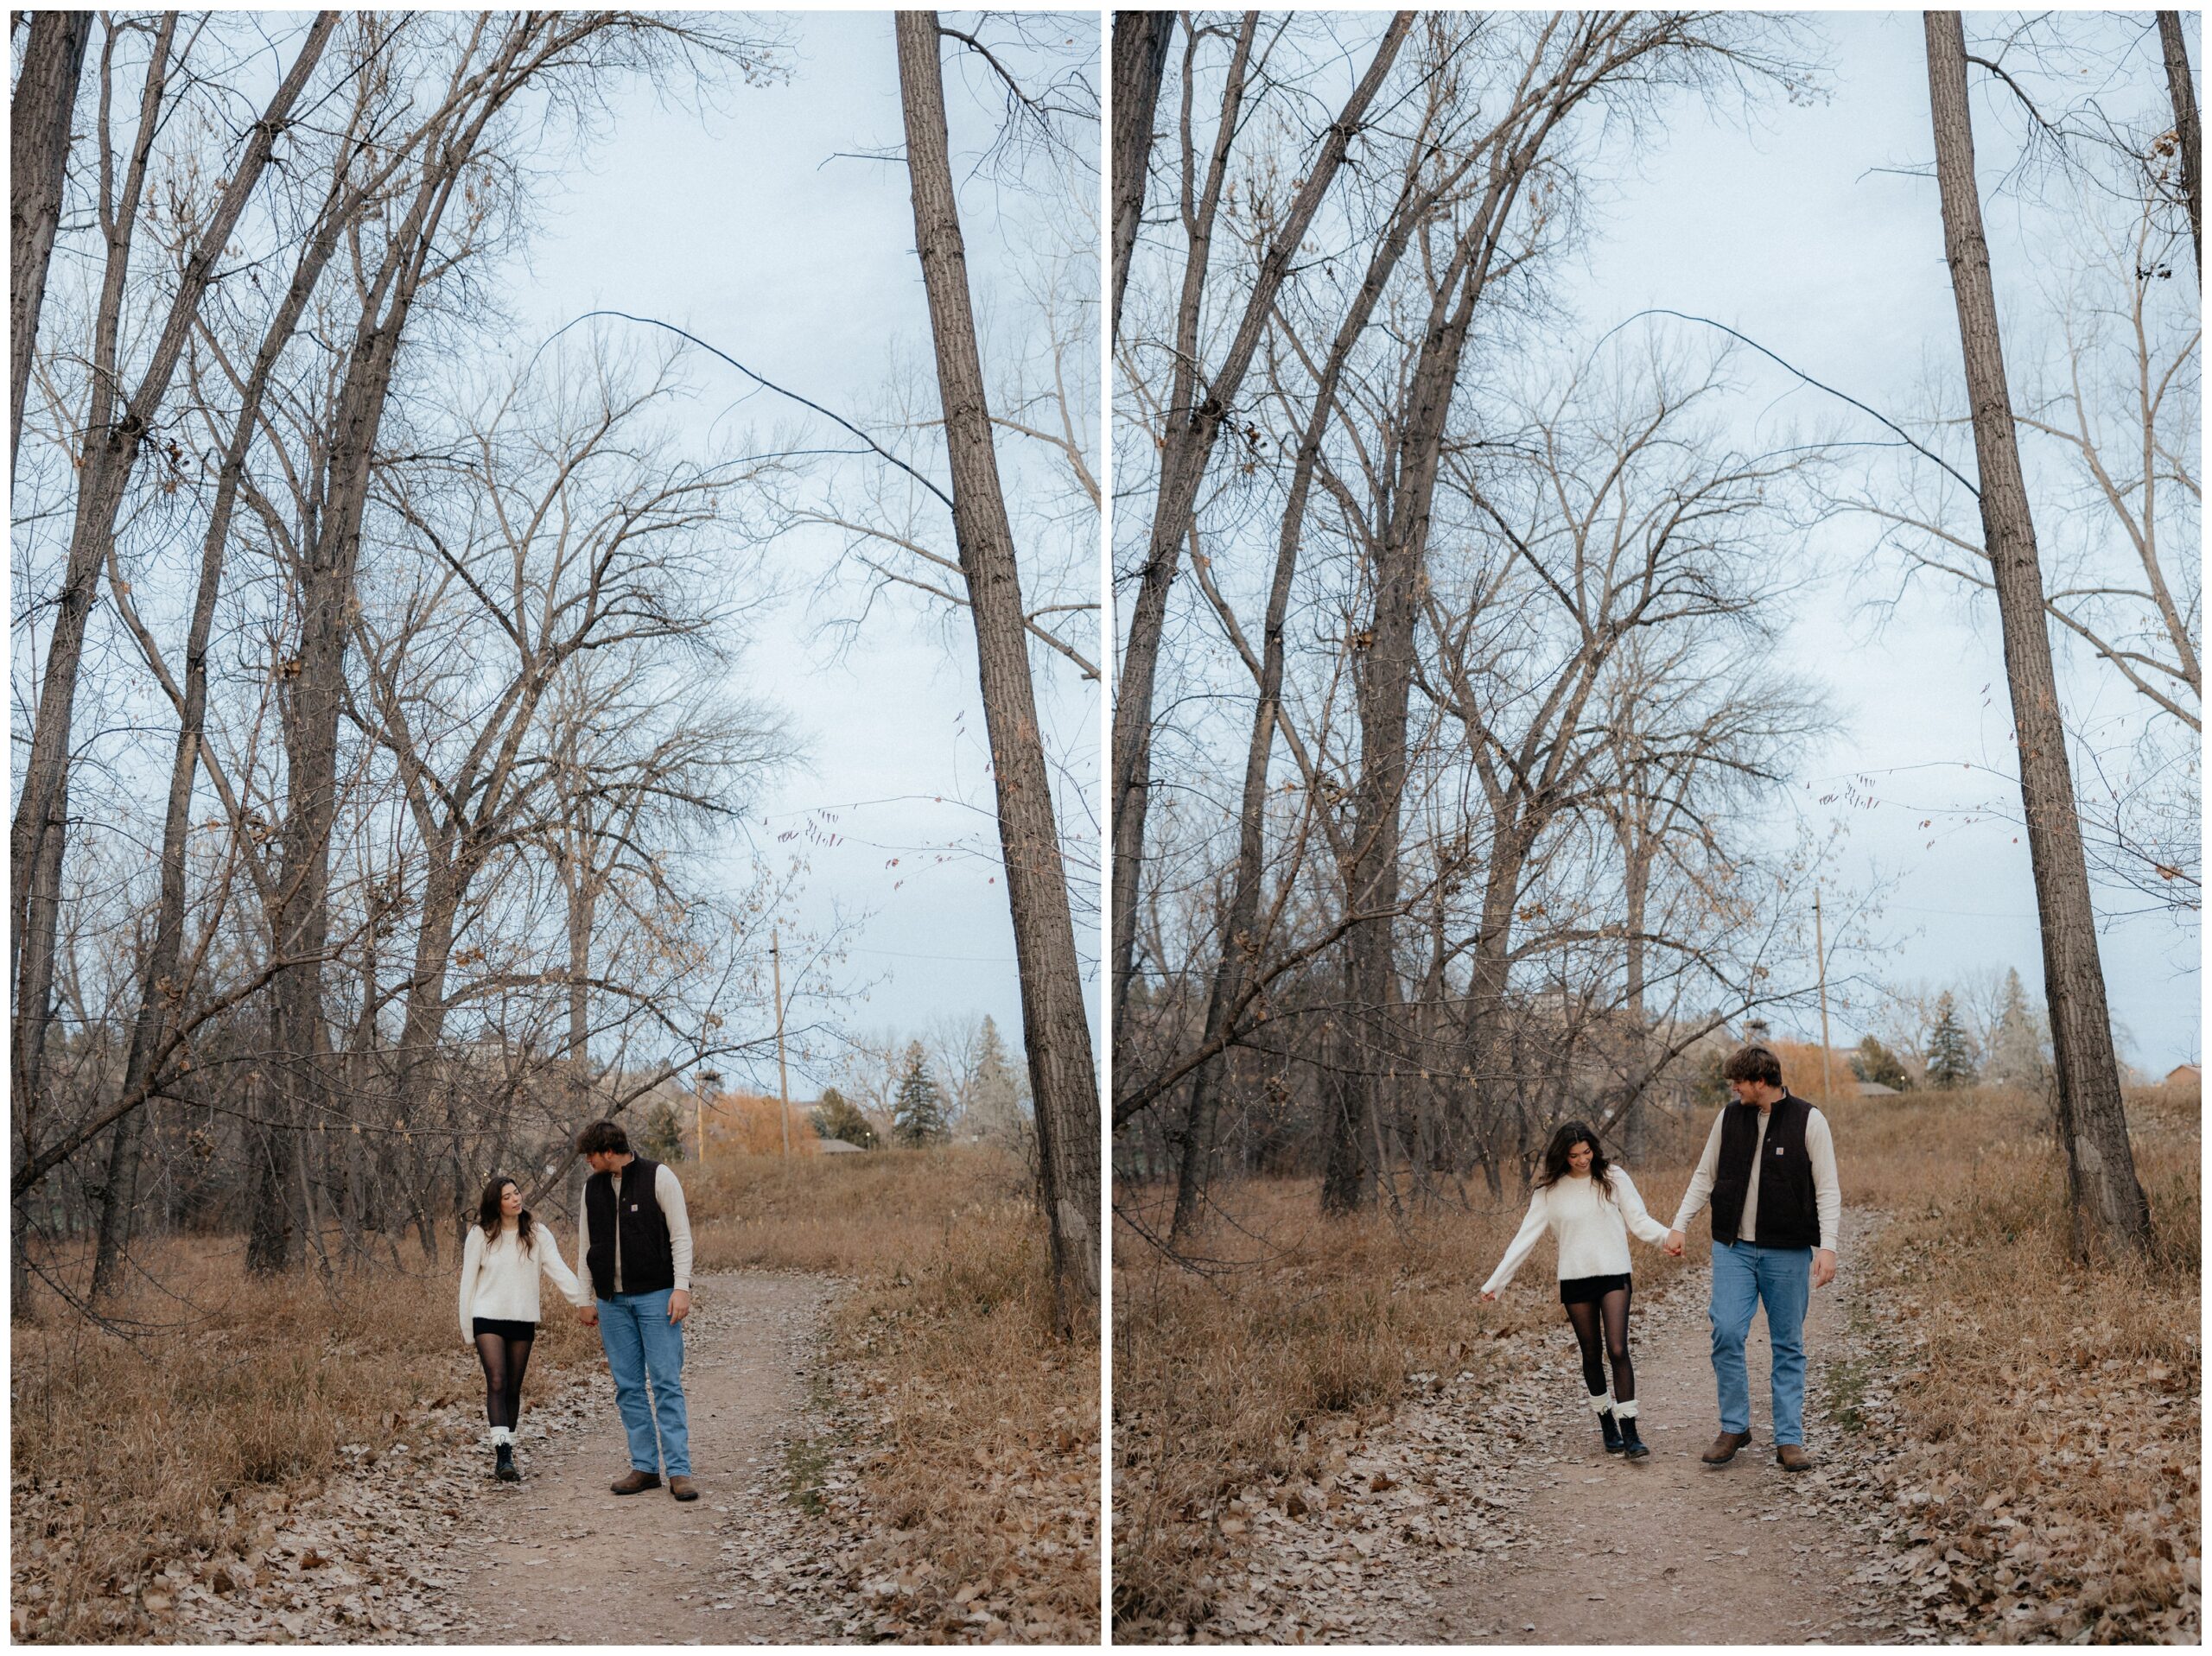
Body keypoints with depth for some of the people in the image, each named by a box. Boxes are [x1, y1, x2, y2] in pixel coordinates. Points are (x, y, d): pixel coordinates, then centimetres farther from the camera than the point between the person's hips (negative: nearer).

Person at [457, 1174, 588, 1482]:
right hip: (488, 1319, -2)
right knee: (497, 1382, -15)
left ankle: (504, 1456, 16)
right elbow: (468, 1281, 4)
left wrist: (582, 1301, -20)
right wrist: (467, 1328, 4)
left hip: (523, 1321, 3)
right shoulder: (481, 1235, 0)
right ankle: (503, 1456, -21)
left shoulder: (538, 1235, 4)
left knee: (513, 1389, 7)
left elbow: (559, 1270, -6)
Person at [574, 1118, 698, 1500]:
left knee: (666, 1384, -7)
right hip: (613, 1302, 5)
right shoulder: (592, 1188, 11)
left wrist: (681, 1287, -14)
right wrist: (587, 1299, 15)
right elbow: (588, 1247, 17)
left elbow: (681, 1236, -6)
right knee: (628, 1387, 5)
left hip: (656, 1296, -5)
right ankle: (645, 1466, 11)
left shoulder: (658, 1177, -4)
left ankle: (679, 1471, -6)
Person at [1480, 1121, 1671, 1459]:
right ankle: (1607, 1427, 22)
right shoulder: (1549, 1191, 2)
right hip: (1574, 1280, 2)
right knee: (1592, 1355, 9)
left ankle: (1629, 1432, -14)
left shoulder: (1614, 1178, 0)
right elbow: (1526, 1238, 3)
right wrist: (1495, 1282, -1)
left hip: (1614, 1276, -2)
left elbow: (1639, 1220, -1)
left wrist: (1667, 1237, -22)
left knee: (1618, 1350, -13)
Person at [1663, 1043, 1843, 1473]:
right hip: (1734, 1248, 3)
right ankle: (1734, 1427, 8)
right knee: (1726, 1334, -8)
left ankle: (1789, 1440, 11)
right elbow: (1705, 1176, 14)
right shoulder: (1728, 1118, 5)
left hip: (1788, 1254, -2)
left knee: (1788, 1345, 4)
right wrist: (1679, 1225, 6)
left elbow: (1827, 1189, -5)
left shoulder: (1808, 1120, -5)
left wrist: (1827, 1246, -15)